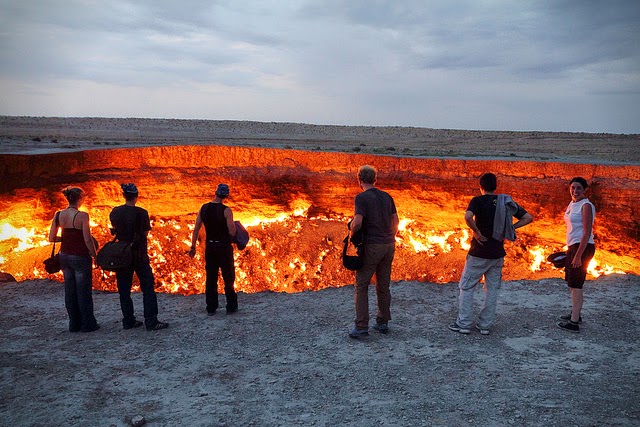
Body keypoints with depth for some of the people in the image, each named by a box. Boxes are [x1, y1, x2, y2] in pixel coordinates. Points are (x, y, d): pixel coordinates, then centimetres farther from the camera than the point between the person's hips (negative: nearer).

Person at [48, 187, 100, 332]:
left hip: (65, 255, 6)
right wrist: (95, 255, -5)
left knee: (70, 290, 14)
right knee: (83, 290, 4)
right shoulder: (82, 216, -17)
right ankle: (88, 324, 12)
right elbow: (88, 239, -17)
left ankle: (74, 324, 22)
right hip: (80, 256, -6)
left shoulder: (58, 215, 0)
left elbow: (52, 238, 3)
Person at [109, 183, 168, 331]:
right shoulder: (141, 213, -12)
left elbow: (115, 230, 12)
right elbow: (145, 233, -7)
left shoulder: (115, 212, 0)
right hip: (139, 255, -4)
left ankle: (128, 321, 15)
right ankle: (151, 322, -2)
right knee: (148, 288, 1)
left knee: (124, 290, 12)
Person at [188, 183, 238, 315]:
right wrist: (234, 225, 4)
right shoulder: (226, 210, -14)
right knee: (228, 279, 8)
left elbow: (196, 229, 2)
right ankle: (231, 307, 13)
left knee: (211, 279, 12)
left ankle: (211, 308, 15)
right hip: (224, 247, -4)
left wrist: (193, 247, 10)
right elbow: (232, 232, -18)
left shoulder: (204, 208, 0)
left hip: (210, 247, 4)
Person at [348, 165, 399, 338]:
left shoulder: (362, 197, -10)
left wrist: (351, 235, -3)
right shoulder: (387, 196, 10)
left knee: (361, 285, 1)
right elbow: (395, 220, 12)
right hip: (389, 245, 6)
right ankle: (383, 323, 19)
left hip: (371, 245, -6)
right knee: (383, 286, 13)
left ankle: (361, 326, -2)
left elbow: (357, 222, -21)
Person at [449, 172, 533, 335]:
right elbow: (528, 218, 4)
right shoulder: (507, 202, 5)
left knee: (466, 287, 6)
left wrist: (477, 232, -17)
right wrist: (510, 228, 4)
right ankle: (485, 325, 18)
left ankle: (463, 324, 7)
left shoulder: (478, 201, -10)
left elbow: (467, 217, -31)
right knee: (492, 290, 13)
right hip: (498, 253, 5)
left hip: (479, 253, -5)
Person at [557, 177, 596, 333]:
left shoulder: (586, 206, -14)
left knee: (576, 284, -7)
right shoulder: (571, 205, 12)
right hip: (572, 246, 9)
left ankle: (574, 323, -3)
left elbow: (587, 232, -18)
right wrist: (569, 250, 19)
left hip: (583, 247, -9)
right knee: (571, 283, 17)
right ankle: (575, 314, 31)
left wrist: (578, 255, -22)